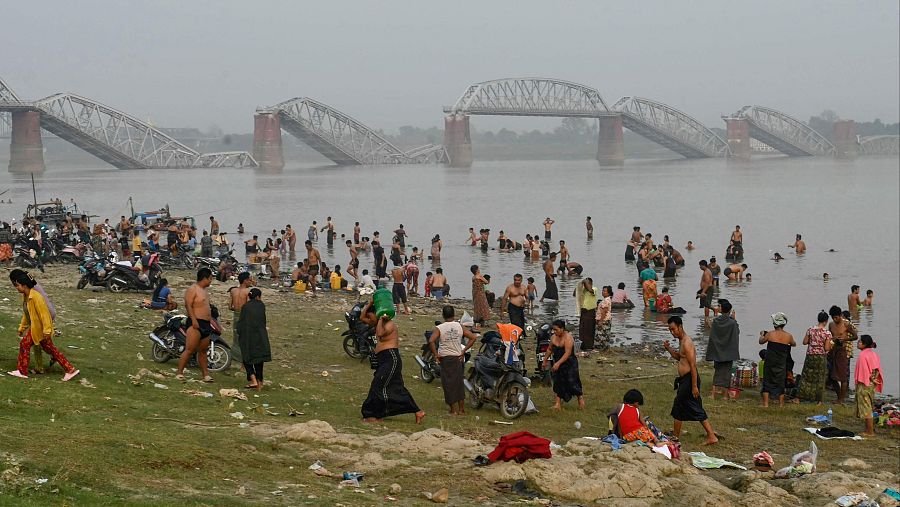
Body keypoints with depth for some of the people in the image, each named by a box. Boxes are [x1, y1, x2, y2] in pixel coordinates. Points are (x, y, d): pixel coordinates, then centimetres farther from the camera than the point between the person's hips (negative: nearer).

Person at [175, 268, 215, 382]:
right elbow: (188, 305, -17)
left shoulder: (205, 291, 21)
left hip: (206, 325, 9)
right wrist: (194, 320, -25)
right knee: (190, 350, -13)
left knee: (203, 351, 10)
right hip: (196, 324, -9)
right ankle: (179, 372, -11)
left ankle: (205, 373, 12)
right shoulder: (192, 289, -7)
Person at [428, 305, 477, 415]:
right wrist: (464, 351, 0)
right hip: (458, 358, 3)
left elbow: (431, 341, -23)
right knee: (459, 383, 15)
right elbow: (473, 338, -4)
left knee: (448, 383, 5)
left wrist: (435, 354, -12)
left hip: (445, 358, -3)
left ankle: (454, 409, 7)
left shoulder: (439, 328, -9)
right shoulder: (460, 326, 0)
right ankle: (462, 408, 21)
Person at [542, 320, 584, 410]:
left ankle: (581, 398, 16)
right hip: (557, 364, 7)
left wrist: (558, 363, -33)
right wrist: (545, 360, 25)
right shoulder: (553, 337, 3)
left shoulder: (568, 337, -19)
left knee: (572, 382, -7)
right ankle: (558, 404, 3)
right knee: (558, 383, 3)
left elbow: (567, 353, -27)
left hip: (569, 363, -7)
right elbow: (550, 350, 20)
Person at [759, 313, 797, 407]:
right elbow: (794, 344, 15)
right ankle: (781, 404, 13)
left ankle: (765, 404, 6)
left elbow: (761, 342, 9)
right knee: (781, 383, 11)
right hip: (782, 364, 1)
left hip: (770, 362, -1)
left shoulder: (770, 334, -10)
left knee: (767, 382, 8)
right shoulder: (788, 336, -6)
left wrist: (762, 334, 30)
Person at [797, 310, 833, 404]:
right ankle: (819, 400, 11)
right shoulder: (827, 333, -11)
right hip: (821, 357, -2)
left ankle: (800, 397, 14)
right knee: (820, 378, 8)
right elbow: (827, 348, -12)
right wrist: (830, 343, 7)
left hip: (810, 356, 3)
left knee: (806, 376, 12)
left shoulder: (810, 330, -3)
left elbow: (805, 342, 2)